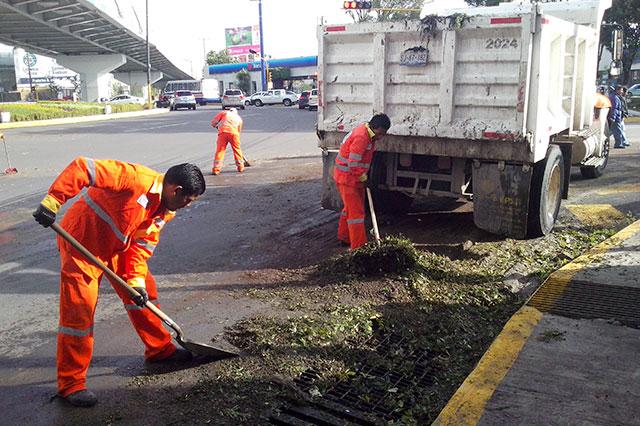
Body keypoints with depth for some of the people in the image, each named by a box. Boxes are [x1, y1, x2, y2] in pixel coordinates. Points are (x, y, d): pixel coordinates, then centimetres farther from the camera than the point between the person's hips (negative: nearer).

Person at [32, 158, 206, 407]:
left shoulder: (165, 210, -2)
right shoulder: (137, 179, -29)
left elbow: (143, 242, 0)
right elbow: (82, 168, -32)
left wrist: (137, 279, -11)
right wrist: (52, 201, -36)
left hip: (118, 247, 9)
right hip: (82, 242, -8)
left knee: (145, 293, 13)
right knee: (78, 311, -7)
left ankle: (160, 349, 32)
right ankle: (71, 383, 6)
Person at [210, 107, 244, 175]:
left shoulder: (224, 113, 22)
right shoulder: (239, 118, 30)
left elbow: (213, 122, 14)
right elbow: (239, 130, 29)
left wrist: (215, 126, 34)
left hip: (223, 132, -1)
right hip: (234, 133, 1)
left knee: (220, 150, 3)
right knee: (237, 150, 17)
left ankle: (216, 169, 0)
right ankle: (240, 167, 25)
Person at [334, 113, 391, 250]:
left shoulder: (369, 135, 7)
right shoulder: (361, 137, -26)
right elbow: (353, 164, -28)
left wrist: (365, 175, 12)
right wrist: (363, 178, -16)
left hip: (356, 177, 10)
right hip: (347, 178, -10)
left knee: (350, 208, 21)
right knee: (356, 212, -9)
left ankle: (344, 237, 37)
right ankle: (359, 247, -7)